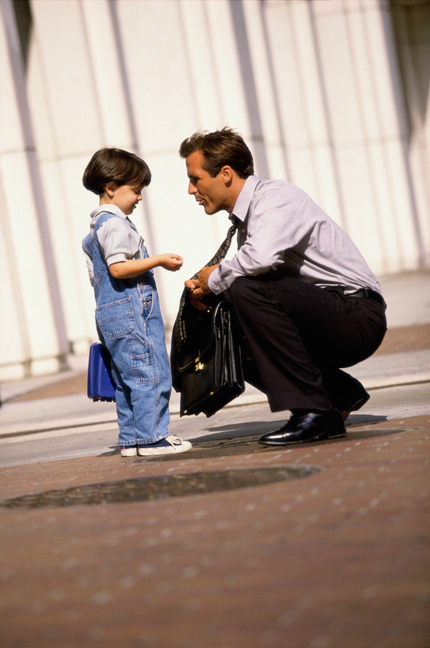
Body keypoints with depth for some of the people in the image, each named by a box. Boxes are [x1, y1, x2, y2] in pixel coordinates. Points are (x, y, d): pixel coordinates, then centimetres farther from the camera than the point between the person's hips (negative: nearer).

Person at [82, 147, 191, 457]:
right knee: (150, 373, -9)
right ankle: (150, 437, -9)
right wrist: (158, 260, -19)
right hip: (131, 310, -10)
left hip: (109, 313, 11)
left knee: (126, 378, 11)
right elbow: (118, 268, -22)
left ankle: (131, 439, 13)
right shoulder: (115, 223, -12)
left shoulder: (95, 227, 20)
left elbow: (97, 276, 24)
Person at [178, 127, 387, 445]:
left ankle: (314, 412, -22)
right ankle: (341, 394, 12)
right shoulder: (245, 216, 14)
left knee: (248, 289, -26)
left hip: (357, 316, -10)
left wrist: (214, 279, -16)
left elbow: (261, 257, -35)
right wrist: (205, 289, 0)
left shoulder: (276, 196, -15)